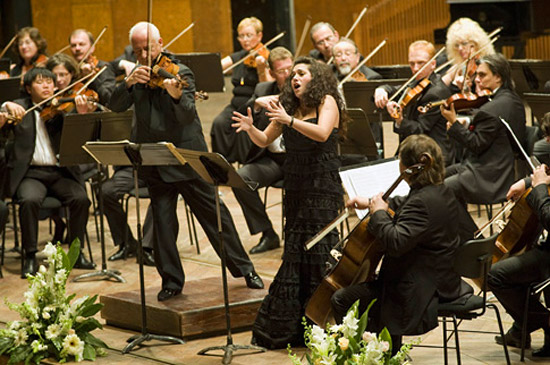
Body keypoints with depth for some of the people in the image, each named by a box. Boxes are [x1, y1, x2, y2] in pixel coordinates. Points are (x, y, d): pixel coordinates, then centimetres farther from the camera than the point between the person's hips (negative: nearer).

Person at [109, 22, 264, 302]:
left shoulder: (180, 73, -7)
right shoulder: (138, 76, 11)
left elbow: (188, 117, -19)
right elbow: (115, 106, -1)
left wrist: (177, 96, -40)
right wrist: (129, 83, -19)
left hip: (187, 159, -4)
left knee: (213, 213, 1)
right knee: (162, 223, 4)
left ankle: (244, 269, 9)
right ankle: (172, 281, 13)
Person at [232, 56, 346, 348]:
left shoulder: (327, 102, -2)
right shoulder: (288, 107, 15)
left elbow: (321, 133, -20)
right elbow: (265, 141, 15)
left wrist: (290, 120, -31)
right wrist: (250, 129, -5)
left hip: (322, 189, -6)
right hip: (295, 189, 6)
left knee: (318, 252, -8)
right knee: (294, 255, 5)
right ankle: (285, 328, 11)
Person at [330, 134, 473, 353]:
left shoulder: (422, 202, -26)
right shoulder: (442, 193, 6)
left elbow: (395, 242, -35)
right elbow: (404, 206, 26)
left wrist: (378, 213, -19)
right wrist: (372, 203, 20)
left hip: (418, 292, -11)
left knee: (341, 300, -4)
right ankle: (391, 353, 41)